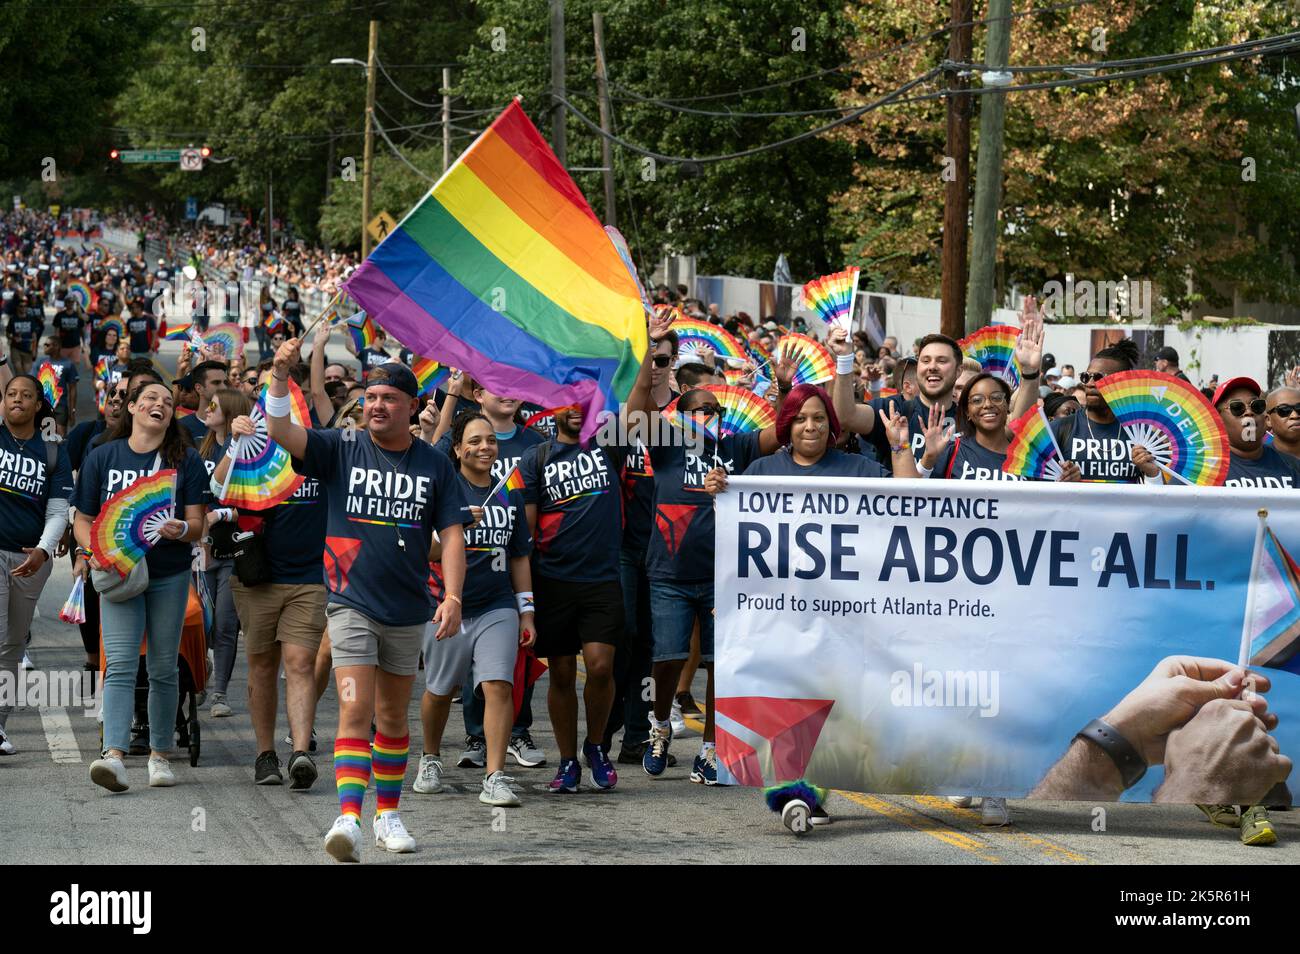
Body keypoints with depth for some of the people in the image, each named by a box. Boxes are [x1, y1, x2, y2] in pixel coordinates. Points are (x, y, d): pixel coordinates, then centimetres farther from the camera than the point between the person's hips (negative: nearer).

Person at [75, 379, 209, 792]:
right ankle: (114, 756, -24)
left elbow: (198, 524, 1)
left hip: (170, 576, 1)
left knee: (163, 669, 6)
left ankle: (159, 755, 16)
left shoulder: (185, 460, 4)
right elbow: (83, 520, 8)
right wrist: (93, 550, -12)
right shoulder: (102, 457, 5)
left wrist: (181, 529, -22)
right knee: (120, 665, -14)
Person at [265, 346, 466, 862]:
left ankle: (387, 814, 26)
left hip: (408, 610, 2)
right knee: (355, 711, -15)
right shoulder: (342, 449, -1)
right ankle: (348, 818, -23)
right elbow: (280, 432, -13)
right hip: (351, 604, -2)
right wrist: (280, 376, -28)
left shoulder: (435, 465, 3)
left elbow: (451, 534, 2)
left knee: (392, 718, 14)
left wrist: (452, 597, -9)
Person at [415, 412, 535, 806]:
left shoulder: (509, 495, 10)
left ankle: (495, 778, -12)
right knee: (439, 690, 12)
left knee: (498, 686, -13)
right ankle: (431, 759, 36)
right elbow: (426, 552, -8)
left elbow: (519, 557, 17)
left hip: (497, 608, 2)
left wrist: (527, 611, 14)